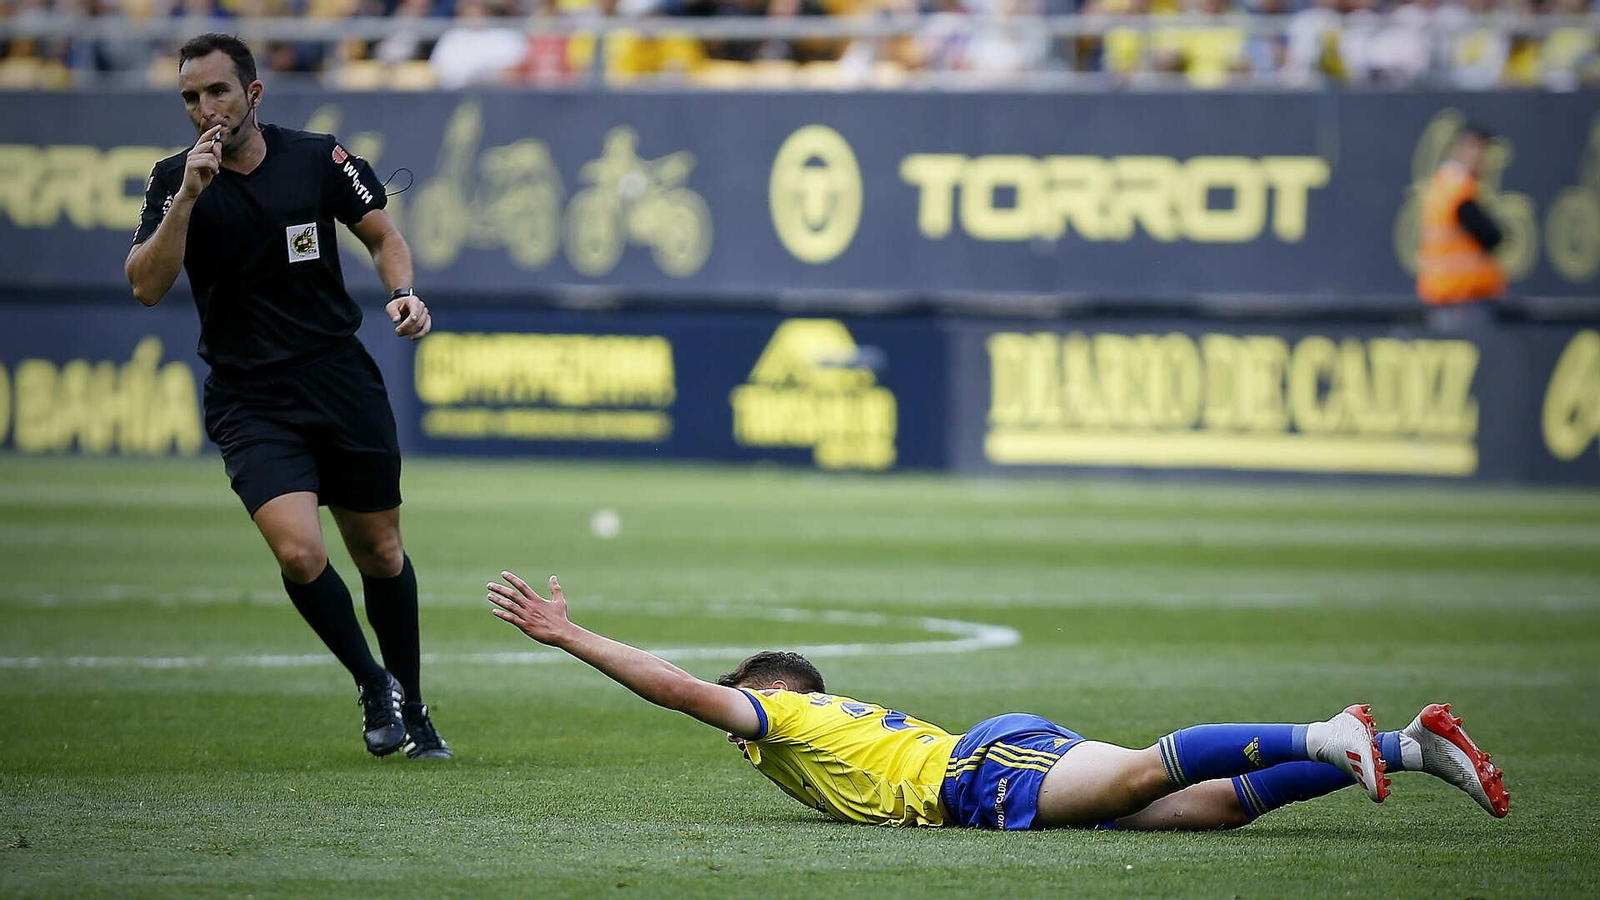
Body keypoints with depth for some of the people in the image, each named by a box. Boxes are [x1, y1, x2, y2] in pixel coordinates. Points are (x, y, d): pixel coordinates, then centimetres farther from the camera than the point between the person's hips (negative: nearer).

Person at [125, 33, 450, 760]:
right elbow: (146, 286, -15)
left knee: (379, 551, 10)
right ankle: (373, 685, 4)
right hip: (250, 401, -1)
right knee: (298, 550, -20)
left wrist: (402, 294, -10)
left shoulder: (317, 159, -3)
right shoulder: (175, 181, -4)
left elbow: (384, 237, 10)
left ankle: (412, 710, 31)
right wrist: (188, 196, -24)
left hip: (342, 380, 1)